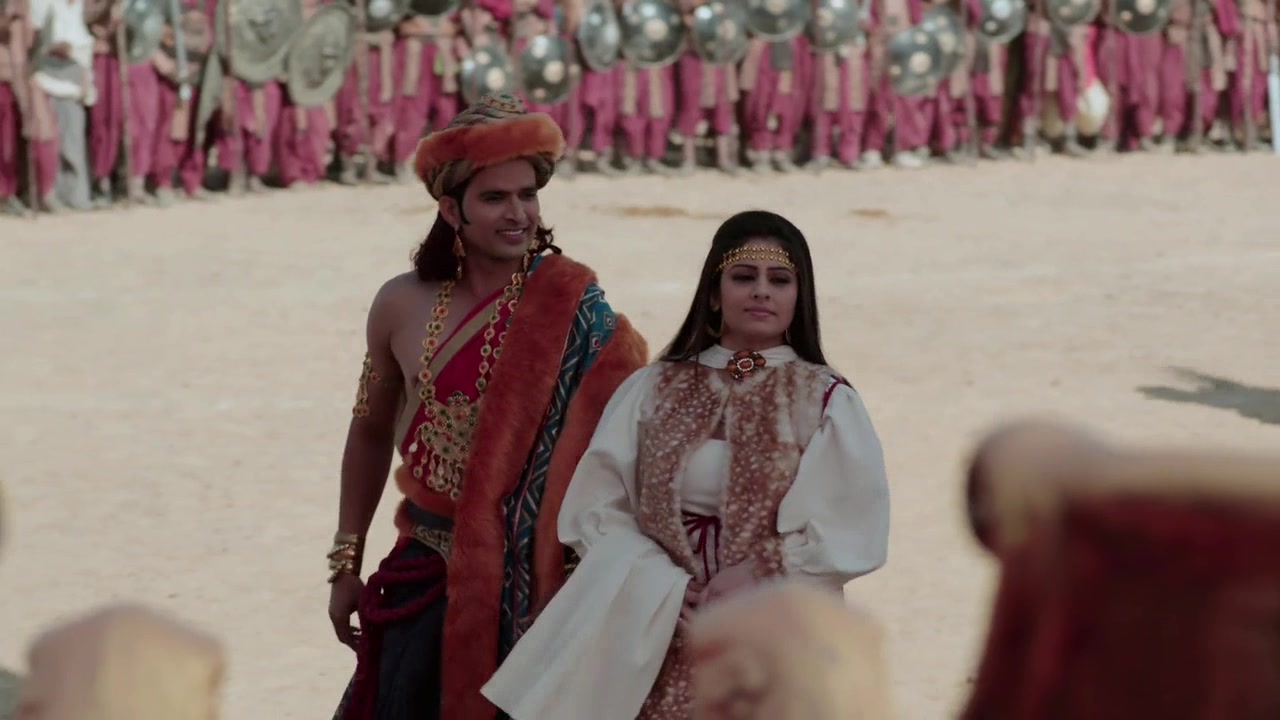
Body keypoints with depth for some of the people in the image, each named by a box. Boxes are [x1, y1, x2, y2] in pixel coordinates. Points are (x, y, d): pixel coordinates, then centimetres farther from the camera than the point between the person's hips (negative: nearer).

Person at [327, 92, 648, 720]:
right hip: (427, 577, 3)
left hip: (538, 577, -3)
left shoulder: (572, 309, -8)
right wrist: (345, 564, 17)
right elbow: (371, 433, 15)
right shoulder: (403, 306, 2)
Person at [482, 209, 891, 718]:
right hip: (662, 642, 1)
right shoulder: (651, 392, 7)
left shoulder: (827, 403, 2)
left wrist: (758, 576, -15)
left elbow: (850, 531, -5)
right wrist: (665, 587, -12)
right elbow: (596, 508, 1)